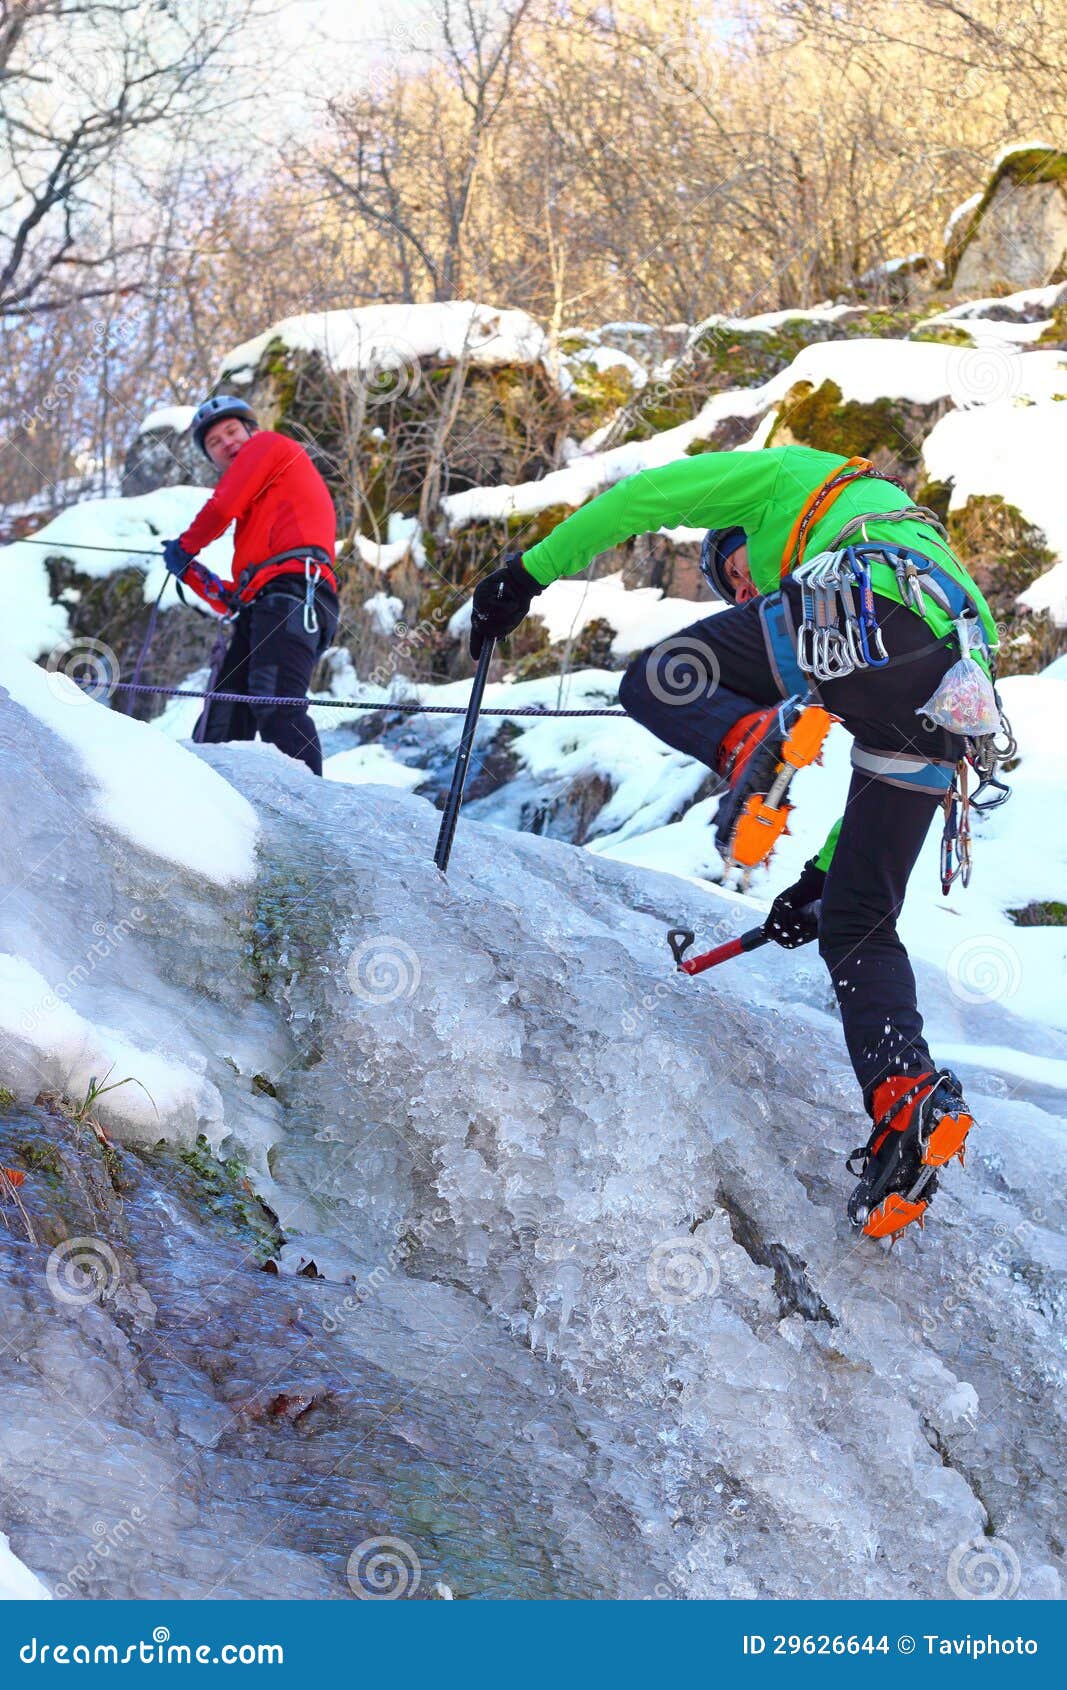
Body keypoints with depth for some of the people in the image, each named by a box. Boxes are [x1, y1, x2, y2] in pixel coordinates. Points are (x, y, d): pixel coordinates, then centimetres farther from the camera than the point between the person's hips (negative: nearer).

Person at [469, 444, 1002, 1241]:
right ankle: (908, 1099, -7)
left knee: (656, 682, 7)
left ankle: (755, 738, -24)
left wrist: (529, 571, 23)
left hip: (865, 614, -7)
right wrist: (819, 876, 44)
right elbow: (890, 761, 42)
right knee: (858, 924, 13)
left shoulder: (789, 475, 31)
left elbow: (643, 497, 19)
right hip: (955, 688, 7)